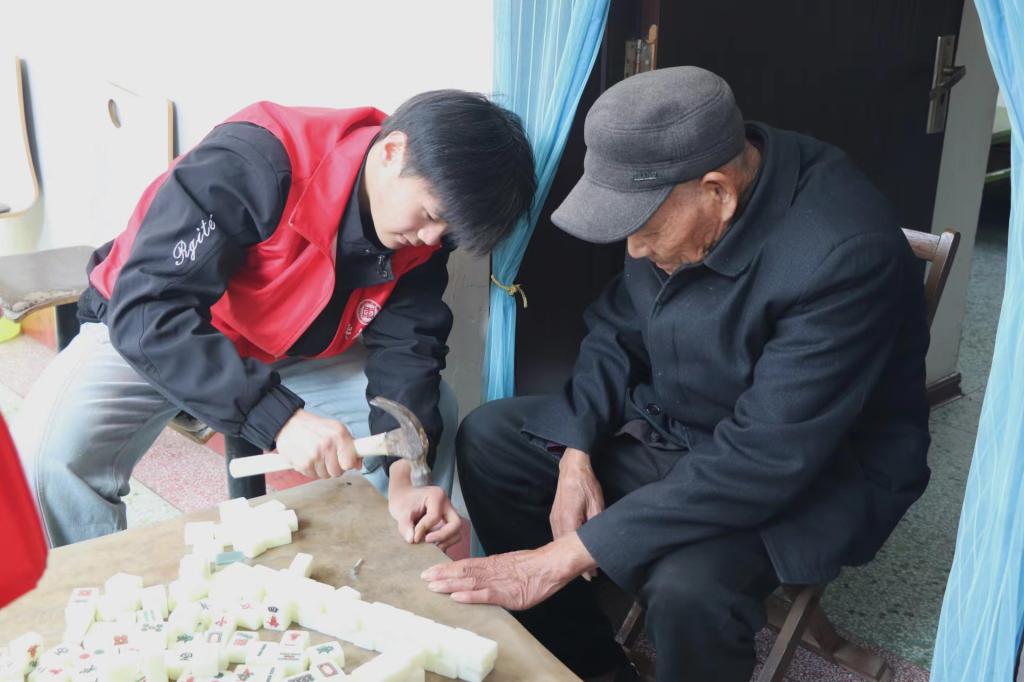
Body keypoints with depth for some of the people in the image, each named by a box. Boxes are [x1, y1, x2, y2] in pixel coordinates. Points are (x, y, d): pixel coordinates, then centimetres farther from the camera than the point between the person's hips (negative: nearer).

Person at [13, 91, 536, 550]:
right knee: (51, 451, -30)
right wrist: (279, 418, -49)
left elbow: (406, 347, -15)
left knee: (433, 415, -9)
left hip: (293, 353, 5)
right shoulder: (253, 161, -35)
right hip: (143, 331, -4)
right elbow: (146, 312, -39)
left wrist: (407, 478, -31)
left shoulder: (423, 230, -14)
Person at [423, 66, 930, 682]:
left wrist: (572, 553, -32)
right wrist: (576, 456, -11)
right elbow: (617, 329, 4)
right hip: (670, 424, 7)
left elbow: (763, 462, -34)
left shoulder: (844, 254, -32)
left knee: (688, 586, -35)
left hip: (817, 472, -6)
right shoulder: (671, 190, -11)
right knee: (487, 439, 1)